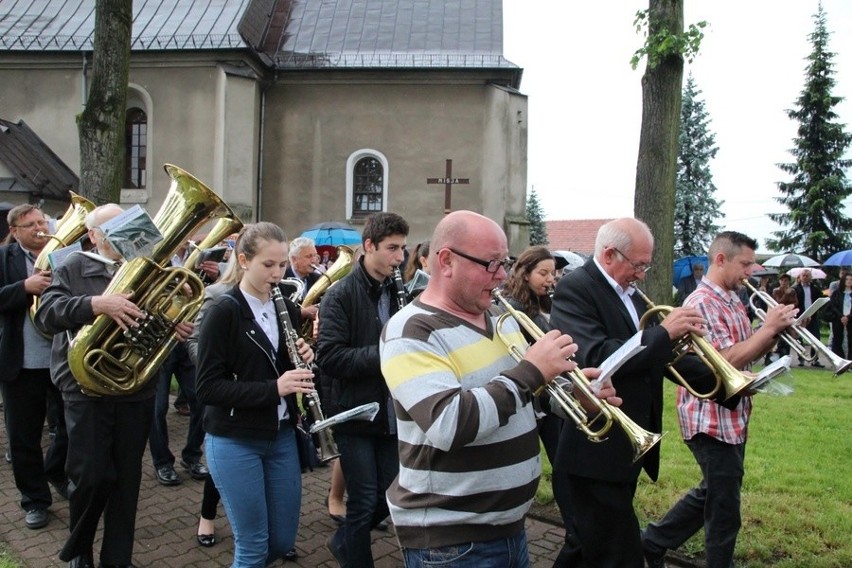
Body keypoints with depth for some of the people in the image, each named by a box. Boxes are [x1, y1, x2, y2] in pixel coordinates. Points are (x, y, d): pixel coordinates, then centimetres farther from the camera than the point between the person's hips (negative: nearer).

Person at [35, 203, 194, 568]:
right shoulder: (73, 269, 0)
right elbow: (47, 313, -15)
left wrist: (178, 328, -11)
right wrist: (96, 304, -30)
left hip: (136, 392, 3)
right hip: (87, 392, -3)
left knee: (126, 479, 11)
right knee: (90, 477, 0)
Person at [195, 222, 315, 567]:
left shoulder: (287, 309, 5)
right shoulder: (223, 312, -13)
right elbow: (207, 388, -17)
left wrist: (304, 362, -7)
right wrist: (273, 388, -25)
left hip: (282, 436, 6)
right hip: (234, 442, -6)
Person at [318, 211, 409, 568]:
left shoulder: (398, 291, 6)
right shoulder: (340, 295, -12)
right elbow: (329, 358, -21)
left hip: (392, 413, 6)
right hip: (355, 413, -6)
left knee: (391, 496, 14)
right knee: (365, 499, 2)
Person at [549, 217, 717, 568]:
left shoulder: (628, 292, 12)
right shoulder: (575, 289, -15)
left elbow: (653, 354, 17)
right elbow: (596, 359, -28)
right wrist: (664, 332, -23)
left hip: (629, 447, 9)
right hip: (597, 450, -9)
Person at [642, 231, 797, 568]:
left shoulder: (732, 302, 11)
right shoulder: (702, 303, -18)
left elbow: (750, 354, 14)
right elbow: (728, 361, -25)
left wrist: (775, 330, -3)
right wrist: (769, 328, -18)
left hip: (733, 419, 10)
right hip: (712, 421, -10)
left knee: (712, 496, 22)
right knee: (724, 512, 3)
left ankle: (655, 541, 34)